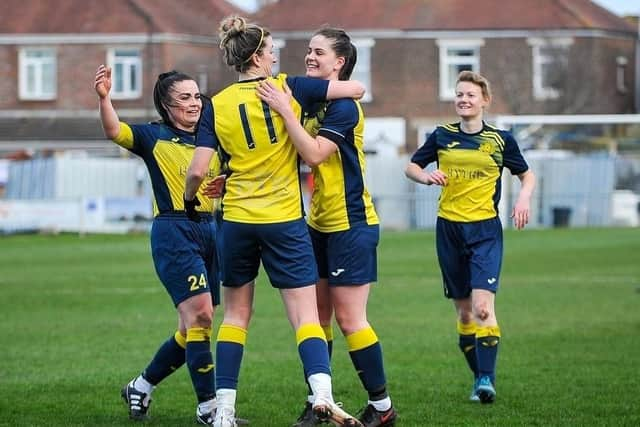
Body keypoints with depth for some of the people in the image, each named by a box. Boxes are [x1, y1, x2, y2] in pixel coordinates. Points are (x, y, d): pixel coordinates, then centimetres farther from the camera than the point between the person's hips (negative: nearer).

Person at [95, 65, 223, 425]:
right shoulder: (154, 137, -1)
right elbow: (115, 131, -19)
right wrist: (104, 98, -37)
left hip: (209, 230, 6)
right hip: (174, 232, -6)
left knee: (195, 326, 9)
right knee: (200, 314, -16)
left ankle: (142, 387, 28)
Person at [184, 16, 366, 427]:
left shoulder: (217, 105, 0)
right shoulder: (288, 88, -4)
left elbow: (197, 170, -5)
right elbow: (356, 89, -2)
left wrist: (191, 197, 16)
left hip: (238, 221, 2)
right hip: (285, 222, -2)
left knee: (236, 314, 15)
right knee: (306, 316, -2)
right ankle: (323, 394, -24)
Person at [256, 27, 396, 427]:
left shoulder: (343, 105, -15)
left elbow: (314, 153, -28)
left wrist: (284, 110, -28)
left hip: (351, 225, -9)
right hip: (320, 225, 9)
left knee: (350, 320, -7)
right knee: (317, 315, 9)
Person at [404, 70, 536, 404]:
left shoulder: (500, 140, 2)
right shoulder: (442, 136, 6)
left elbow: (527, 176, 14)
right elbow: (411, 167, 15)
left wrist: (524, 198, -7)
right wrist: (427, 177, -7)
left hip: (486, 229, -3)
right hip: (449, 228, 3)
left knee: (483, 305, -18)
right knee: (464, 310, 7)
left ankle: (487, 379, -19)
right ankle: (479, 377, 18)